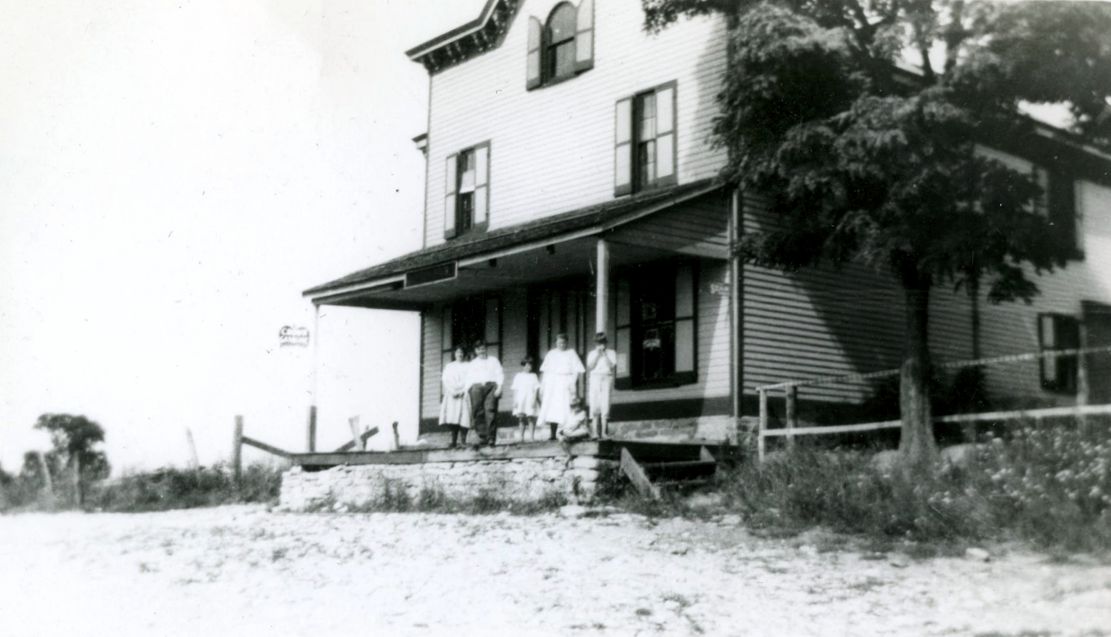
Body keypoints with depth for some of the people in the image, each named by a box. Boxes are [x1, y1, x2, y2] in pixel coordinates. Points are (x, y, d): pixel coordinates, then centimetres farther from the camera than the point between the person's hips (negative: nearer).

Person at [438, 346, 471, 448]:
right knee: (451, 417, -11)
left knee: (463, 418, -13)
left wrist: (461, 391, -12)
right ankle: (454, 441, -13)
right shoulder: (449, 366, 19)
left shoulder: (467, 366, 12)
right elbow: (446, 380, 8)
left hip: (463, 395, -2)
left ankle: (463, 440, -14)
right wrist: (453, 391, -7)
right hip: (451, 395, 2)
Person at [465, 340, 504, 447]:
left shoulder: (493, 360, 22)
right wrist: (468, 390, 0)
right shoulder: (472, 363, 27)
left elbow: (500, 374, 12)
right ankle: (482, 437, -10)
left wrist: (499, 387, -4)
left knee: (490, 411, -17)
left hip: (491, 386, -2)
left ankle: (491, 438, -19)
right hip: (477, 387, 2)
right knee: (477, 413, -11)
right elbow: (469, 378, 17)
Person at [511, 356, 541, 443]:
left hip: (531, 401, 0)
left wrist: (535, 399, -4)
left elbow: (536, 389, 6)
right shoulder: (518, 376, 7)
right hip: (520, 400, 0)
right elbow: (515, 389, 5)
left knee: (531, 418, -4)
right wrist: (515, 401, -2)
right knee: (521, 418, 0)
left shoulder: (533, 376, 9)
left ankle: (533, 437, 1)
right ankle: (521, 437, 4)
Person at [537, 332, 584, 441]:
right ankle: (553, 434, -4)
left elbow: (576, 371, 1)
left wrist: (573, 383, -12)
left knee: (566, 408, -10)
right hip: (551, 383, 2)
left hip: (566, 383, -2)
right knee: (552, 408, -5)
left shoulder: (571, 353, 9)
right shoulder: (551, 354, 15)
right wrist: (542, 385, 5)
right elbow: (544, 371, 13)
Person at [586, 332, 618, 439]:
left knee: (605, 405, -6)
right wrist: (597, 355, -5)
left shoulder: (611, 353, 8)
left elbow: (613, 368, -4)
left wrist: (605, 355, -7)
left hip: (607, 379, -1)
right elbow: (589, 368, 0)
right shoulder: (592, 354, 12)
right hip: (594, 379, 1)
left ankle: (604, 432, -4)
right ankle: (595, 432, -7)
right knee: (594, 406, -6)